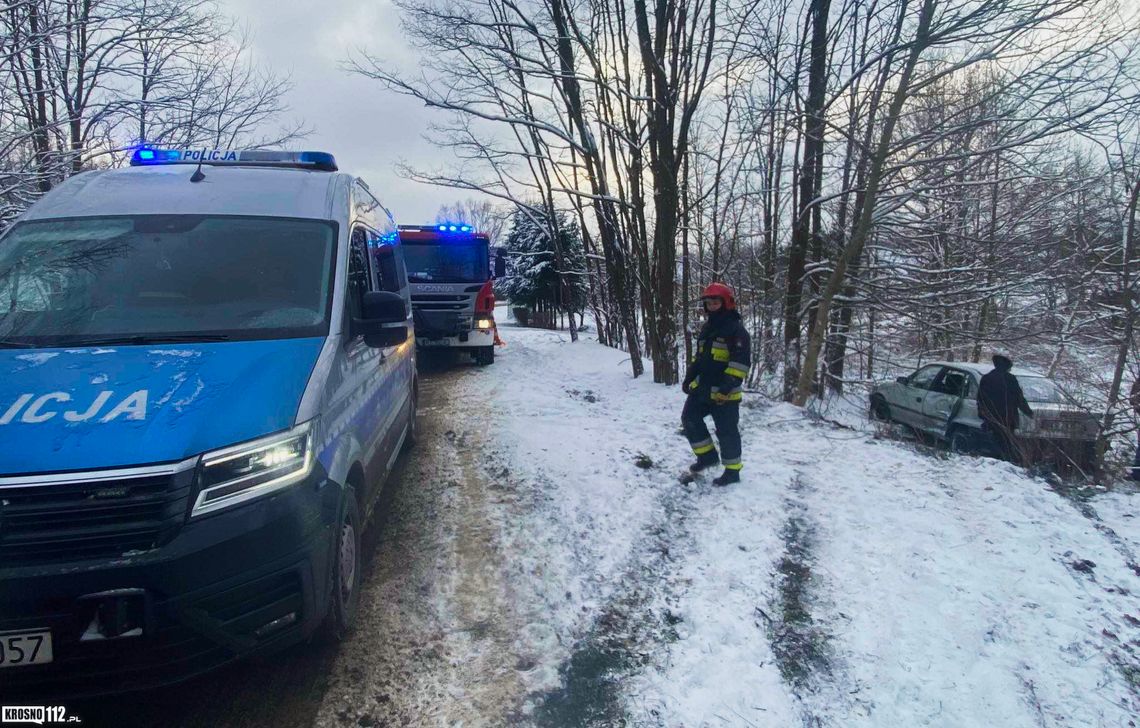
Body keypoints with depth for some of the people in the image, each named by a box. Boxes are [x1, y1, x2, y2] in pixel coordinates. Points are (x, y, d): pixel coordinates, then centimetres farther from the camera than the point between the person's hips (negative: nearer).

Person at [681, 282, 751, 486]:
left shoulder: (736, 329, -14)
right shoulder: (707, 327, 13)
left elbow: (742, 360, -21)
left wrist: (728, 386, -26)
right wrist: (689, 377, 18)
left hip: (723, 393, -8)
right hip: (701, 387, 8)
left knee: (726, 431, 1)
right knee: (690, 419, 10)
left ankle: (732, 471, 16)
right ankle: (707, 455, 24)